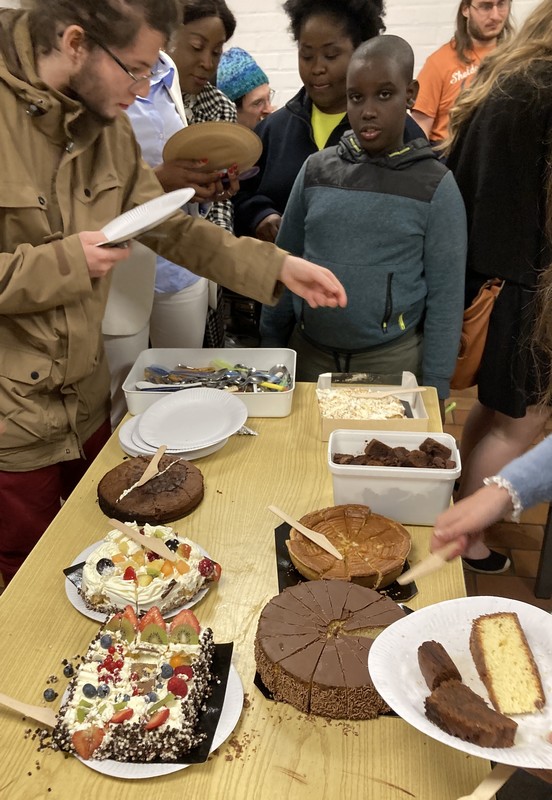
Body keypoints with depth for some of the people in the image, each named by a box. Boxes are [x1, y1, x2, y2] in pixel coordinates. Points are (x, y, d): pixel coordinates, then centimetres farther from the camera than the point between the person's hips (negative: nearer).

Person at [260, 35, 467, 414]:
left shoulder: (436, 184, -6)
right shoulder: (316, 169, 2)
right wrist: (270, 346, 7)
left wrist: (435, 387, -6)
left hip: (393, 359, -2)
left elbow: (445, 295, -5)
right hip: (309, 352, 3)